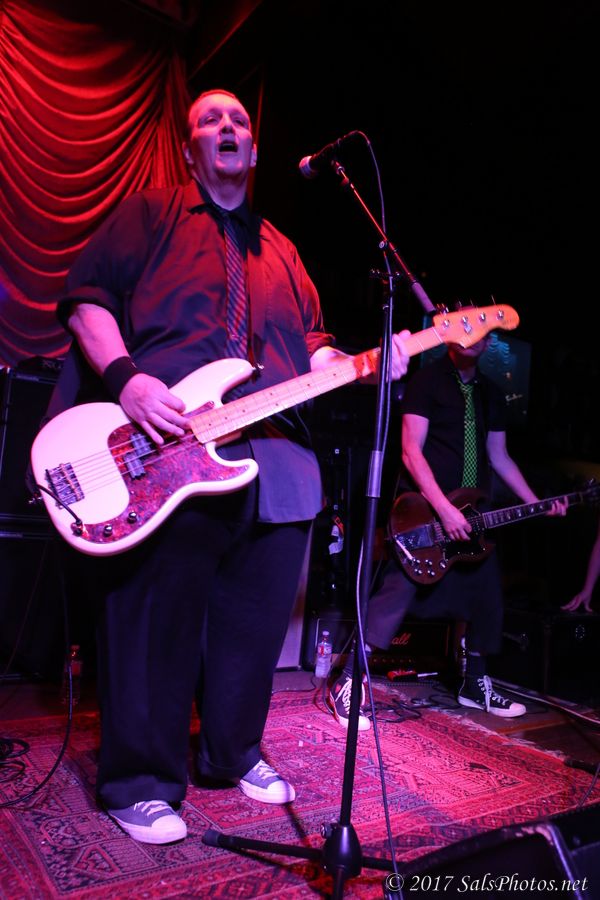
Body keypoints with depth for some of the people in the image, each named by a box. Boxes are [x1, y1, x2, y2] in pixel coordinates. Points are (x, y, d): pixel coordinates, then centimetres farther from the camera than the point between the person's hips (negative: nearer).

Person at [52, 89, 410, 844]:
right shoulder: (149, 215, 11)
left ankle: (233, 754, 31)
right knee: (158, 619, -2)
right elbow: (86, 298, 1)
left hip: (276, 460, 6)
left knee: (258, 620, 11)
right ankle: (141, 783, 17)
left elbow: (313, 348, 22)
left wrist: (368, 363, 3)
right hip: (162, 455, -5)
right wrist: (126, 379, -15)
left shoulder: (280, 251, 26)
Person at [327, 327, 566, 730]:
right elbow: (411, 452, -13)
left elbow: (499, 457, 20)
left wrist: (537, 503, 12)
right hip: (423, 512, -7)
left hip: (471, 518, 7)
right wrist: (445, 509, -20)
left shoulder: (492, 394, 16)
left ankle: (475, 685, 30)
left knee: (486, 598, 12)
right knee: (399, 591, -16)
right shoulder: (427, 380, -5)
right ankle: (348, 684, -8)